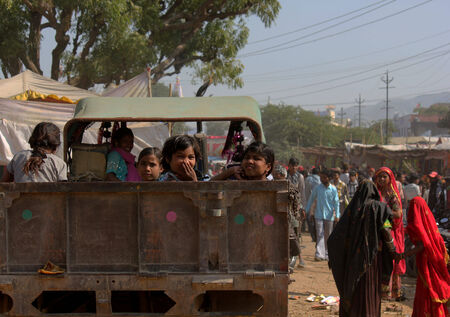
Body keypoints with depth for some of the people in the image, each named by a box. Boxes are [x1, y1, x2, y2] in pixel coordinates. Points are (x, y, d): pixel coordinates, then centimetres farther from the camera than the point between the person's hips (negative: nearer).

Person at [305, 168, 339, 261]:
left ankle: (326, 254, 19)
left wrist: (337, 215, -6)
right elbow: (311, 199, 10)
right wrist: (307, 211, 10)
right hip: (319, 215, -1)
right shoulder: (317, 188, 0)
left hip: (329, 216, 1)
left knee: (328, 236, 8)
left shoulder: (333, 189, -1)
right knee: (319, 234, -8)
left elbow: (336, 203, 2)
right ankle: (319, 254, -14)